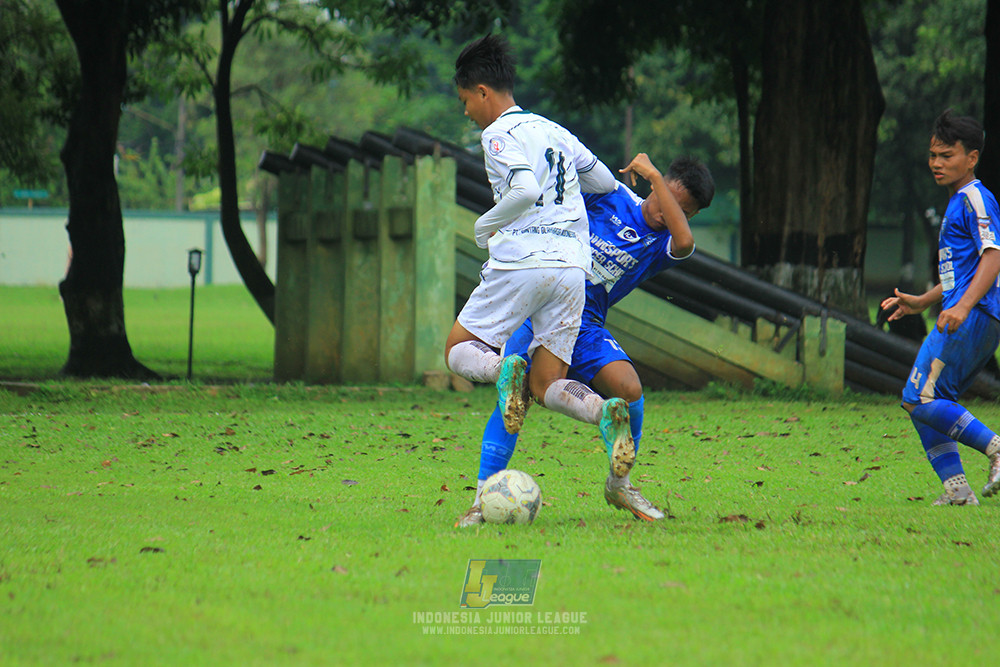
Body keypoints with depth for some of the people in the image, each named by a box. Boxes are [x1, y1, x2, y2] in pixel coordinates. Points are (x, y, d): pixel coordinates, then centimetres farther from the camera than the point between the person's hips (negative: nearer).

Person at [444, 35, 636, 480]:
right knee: (544, 386, 8)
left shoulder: (499, 134, -3)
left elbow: (525, 191, -19)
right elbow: (605, 183, 26)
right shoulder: (554, 131, 20)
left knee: (458, 351, 12)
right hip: (573, 267, 6)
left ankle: (502, 369, -23)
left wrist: (486, 226, -4)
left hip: (521, 263, -6)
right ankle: (605, 414, -24)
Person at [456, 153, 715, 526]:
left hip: (585, 325, 2)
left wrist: (652, 175, -16)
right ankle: (483, 501, -18)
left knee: (629, 389, -22)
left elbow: (685, 243, -20)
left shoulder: (661, 244, 4)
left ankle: (619, 485, 3)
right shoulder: (613, 196, 5)